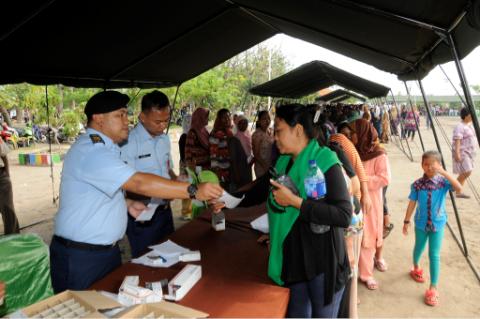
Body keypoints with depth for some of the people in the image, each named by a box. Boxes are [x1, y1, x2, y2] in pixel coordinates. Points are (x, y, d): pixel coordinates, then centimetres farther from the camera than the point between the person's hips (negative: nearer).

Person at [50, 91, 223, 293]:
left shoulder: (103, 148, 10)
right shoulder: (90, 150, -23)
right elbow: (139, 183, -33)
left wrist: (127, 204, 4)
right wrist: (193, 191, -34)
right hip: (80, 257, -9)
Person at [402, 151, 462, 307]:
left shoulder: (443, 182, -13)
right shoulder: (417, 184, -10)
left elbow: (459, 188, -32)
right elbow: (412, 204, -2)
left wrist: (444, 172, -36)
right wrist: (406, 221, 1)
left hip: (438, 223, -1)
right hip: (421, 223, 2)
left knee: (434, 255, -1)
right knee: (419, 248, 22)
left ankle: (433, 289, 9)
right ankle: (416, 268, 51)